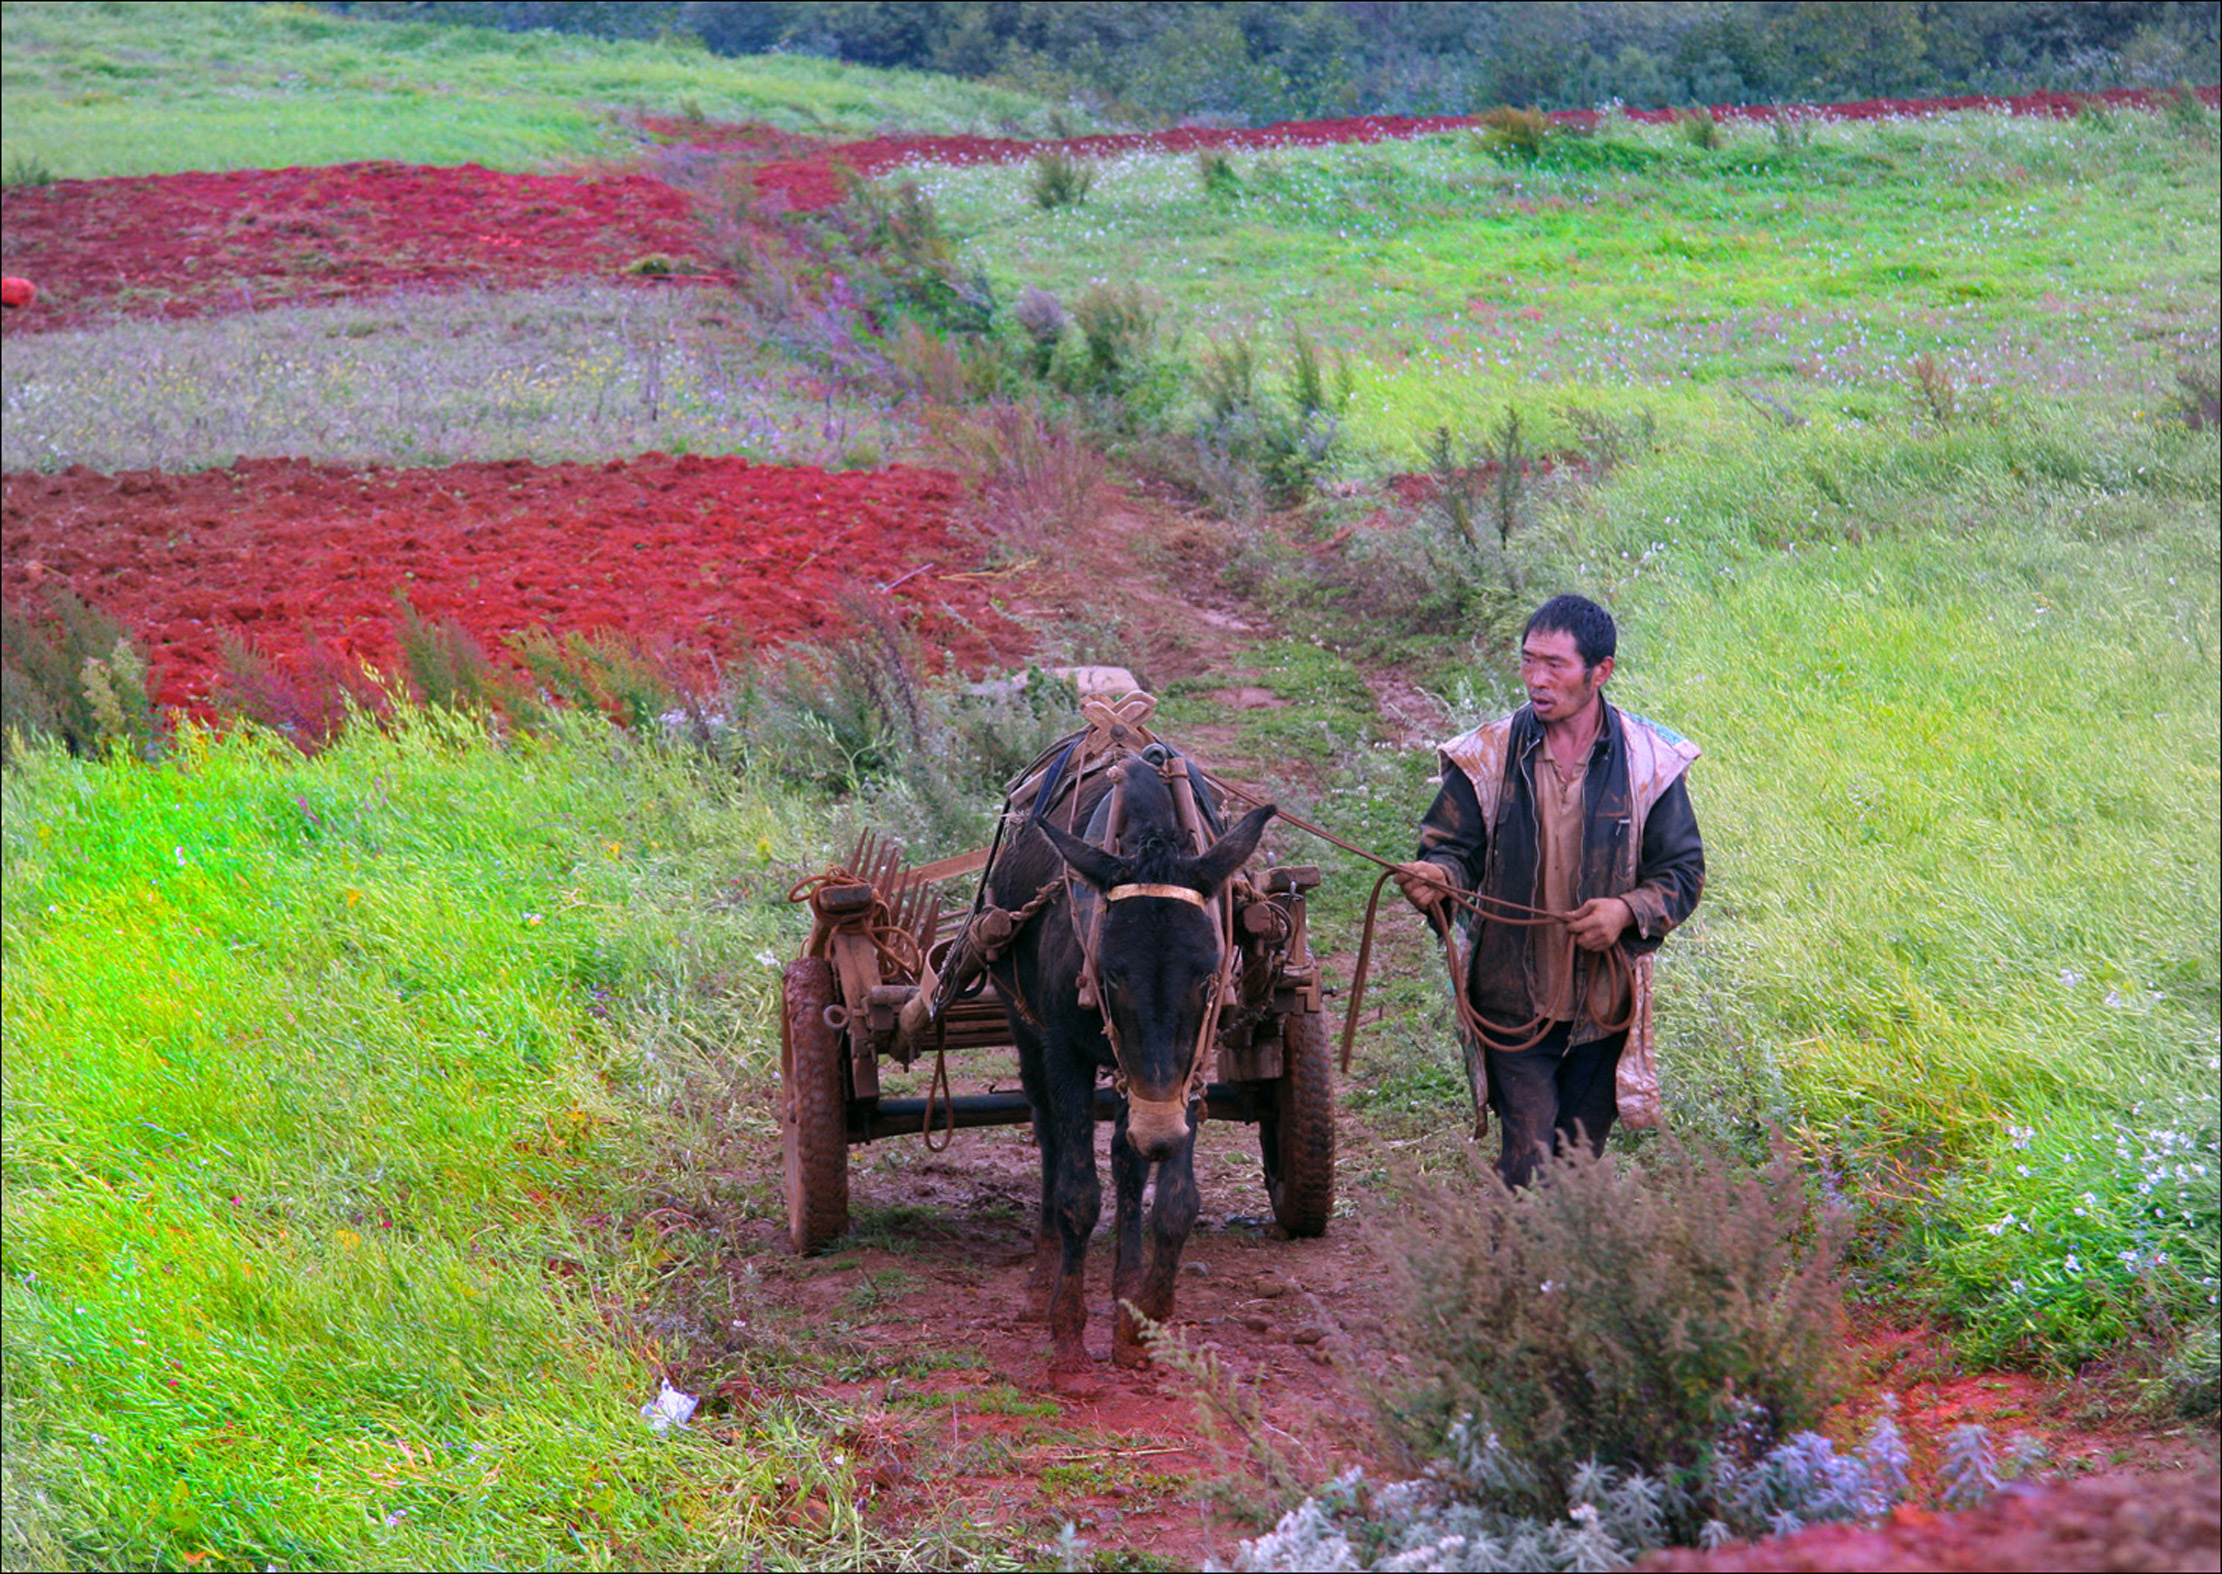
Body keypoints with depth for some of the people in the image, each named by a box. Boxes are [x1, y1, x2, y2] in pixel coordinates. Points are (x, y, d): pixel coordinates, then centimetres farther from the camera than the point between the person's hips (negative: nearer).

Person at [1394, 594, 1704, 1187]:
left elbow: (1682, 871, 3)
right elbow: (1452, 846, 3)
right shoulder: (1489, 755, -2)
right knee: (1529, 1168, -10)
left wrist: (1628, 910, -16)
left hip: (1604, 1007, 1)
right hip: (1512, 1002, -1)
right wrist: (1437, 877, -22)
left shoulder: (1649, 761, -1)